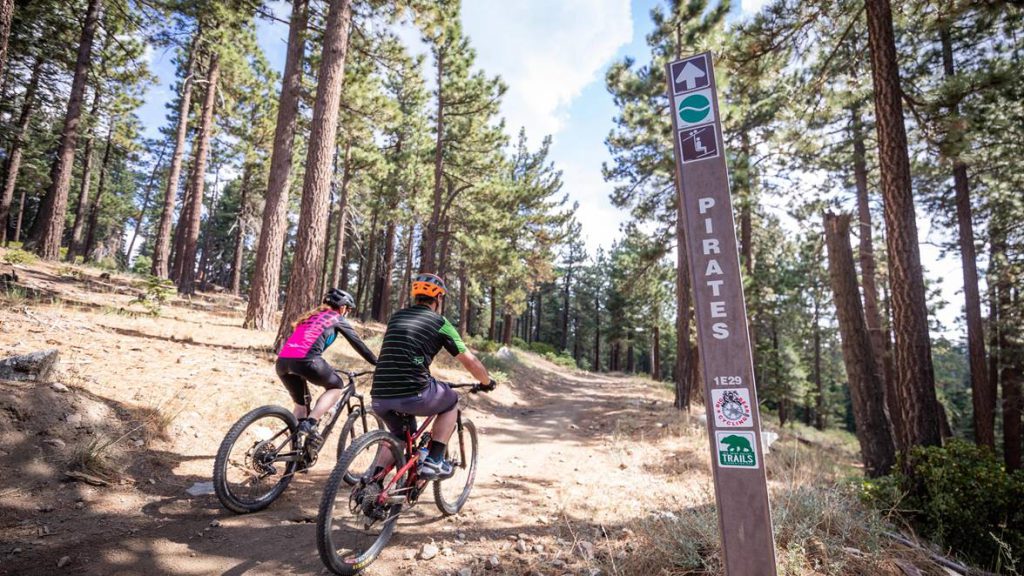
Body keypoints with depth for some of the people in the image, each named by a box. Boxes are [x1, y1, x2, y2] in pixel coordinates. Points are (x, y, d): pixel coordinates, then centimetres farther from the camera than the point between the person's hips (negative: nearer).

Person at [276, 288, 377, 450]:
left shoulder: (311, 316, 33)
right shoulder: (337, 319, 16)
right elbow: (359, 344, 19)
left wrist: (325, 369, 50)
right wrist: (379, 364, 27)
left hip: (282, 361, 7)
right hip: (305, 360, -6)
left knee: (301, 403, 25)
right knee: (337, 387, 18)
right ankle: (310, 423, 1)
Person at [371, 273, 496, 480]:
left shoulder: (396, 317, 20)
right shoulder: (440, 322, 4)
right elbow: (470, 361, 7)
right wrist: (487, 382, 26)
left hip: (379, 397, 6)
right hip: (413, 394, -6)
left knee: (398, 435, 32)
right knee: (451, 402, 23)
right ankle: (434, 461, 14)